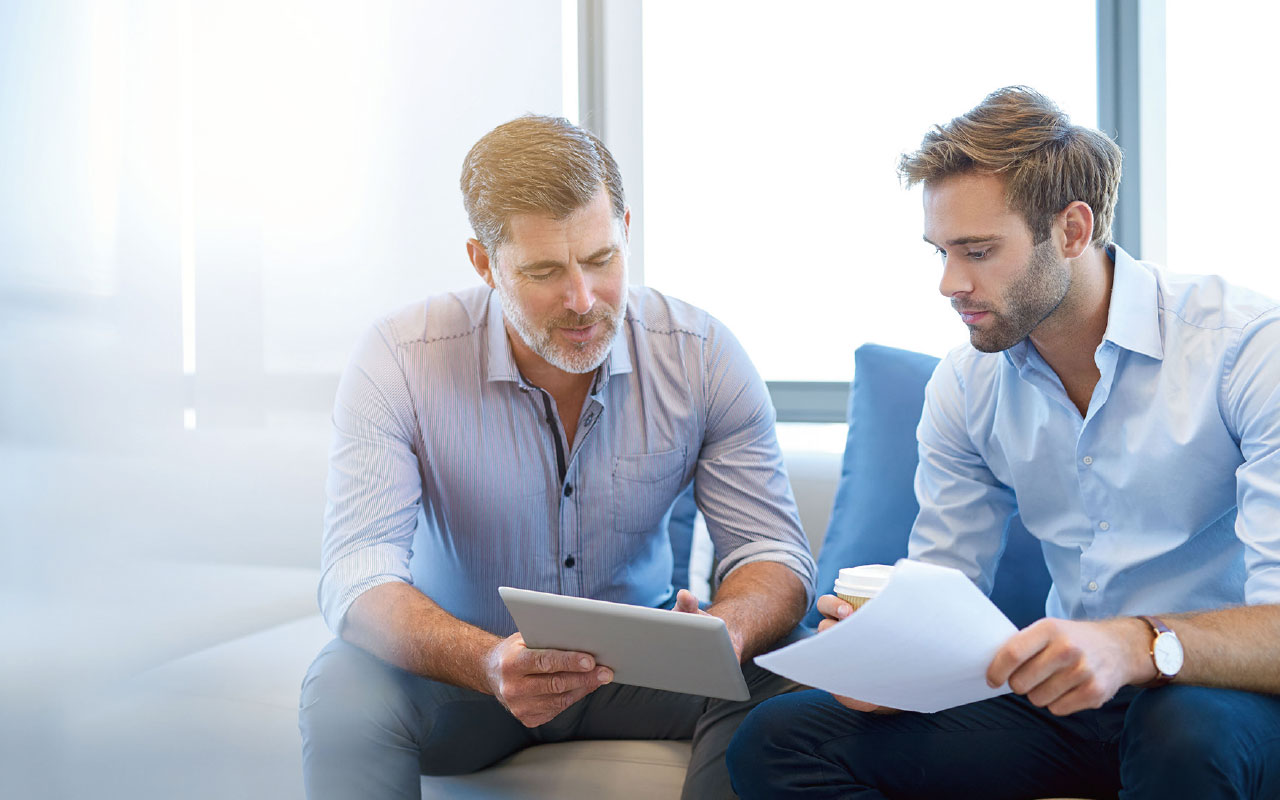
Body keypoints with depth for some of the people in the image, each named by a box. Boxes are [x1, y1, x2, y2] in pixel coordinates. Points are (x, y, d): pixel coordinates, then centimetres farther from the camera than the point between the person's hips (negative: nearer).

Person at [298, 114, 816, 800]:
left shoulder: (702, 357, -12)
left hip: (636, 660, 2)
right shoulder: (398, 363, -17)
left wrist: (725, 631, -36)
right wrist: (488, 664, -45)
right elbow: (356, 573, -24)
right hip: (460, 664, -1)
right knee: (344, 687, -32)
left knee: (772, 679, -27)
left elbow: (772, 551, -9)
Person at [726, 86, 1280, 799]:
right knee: (776, 741, -10)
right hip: (1061, 691, 6)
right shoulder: (965, 385, 4)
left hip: (1219, 694, -5)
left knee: (1187, 732, -42)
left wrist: (1139, 646, -42)